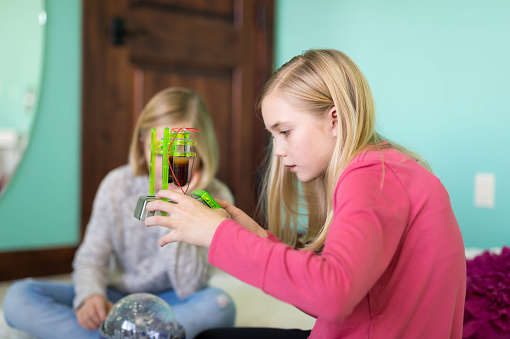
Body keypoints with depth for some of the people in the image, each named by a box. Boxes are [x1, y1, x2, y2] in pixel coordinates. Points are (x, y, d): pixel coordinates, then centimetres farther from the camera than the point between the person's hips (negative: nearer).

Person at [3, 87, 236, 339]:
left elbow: (189, 288, -18)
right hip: (118, 300, 2)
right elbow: (92, 257, -2)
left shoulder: (216, 198, -13)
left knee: (219, 305, -36)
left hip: (171, 305, -1)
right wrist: (91, 295, -24)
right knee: (18, 297, -17)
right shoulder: (118, 185, -6)